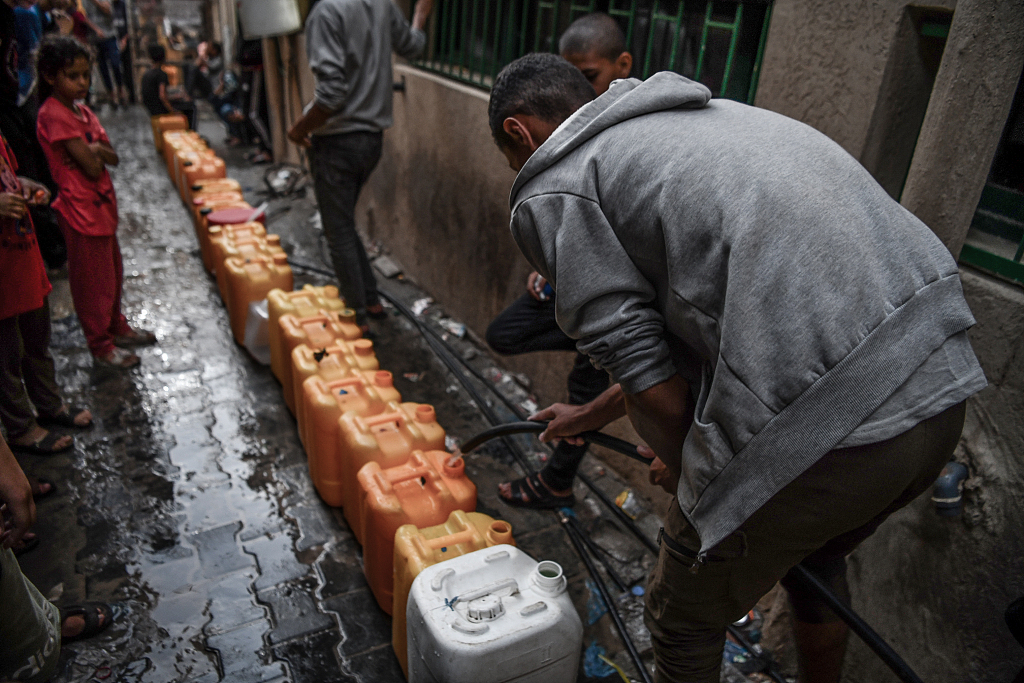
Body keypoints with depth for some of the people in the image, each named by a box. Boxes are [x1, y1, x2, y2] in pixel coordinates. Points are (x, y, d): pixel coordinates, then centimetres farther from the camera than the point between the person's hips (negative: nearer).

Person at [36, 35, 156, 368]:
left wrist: (94, 150, -15)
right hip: (82, 209, -9)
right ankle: (101, 346, 16)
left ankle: (117, 328, 38)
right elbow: (92, 169, -21)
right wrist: (96, 154, -1)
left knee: (113, 272, 21)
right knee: (93, 280, 3)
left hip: (103, 204, 9)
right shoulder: (53, 115, -18)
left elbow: (112, 158, 4)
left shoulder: (82, 111, 10)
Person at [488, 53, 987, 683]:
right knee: (817, 559, 36)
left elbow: (654, 385, -6)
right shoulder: (699, 115, 24)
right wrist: (591, 416, 39)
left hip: (810, 428, -8)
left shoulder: (550, 195, -1)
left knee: (686, 620, 19)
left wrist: (681, 471, 16)